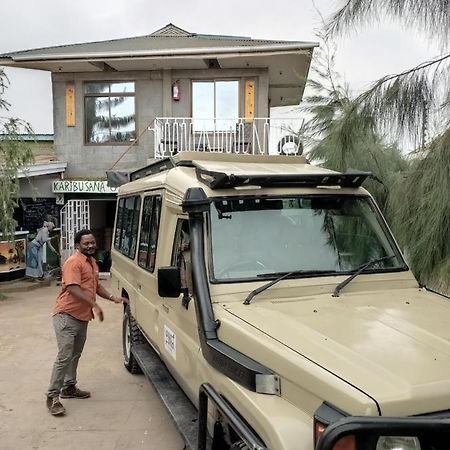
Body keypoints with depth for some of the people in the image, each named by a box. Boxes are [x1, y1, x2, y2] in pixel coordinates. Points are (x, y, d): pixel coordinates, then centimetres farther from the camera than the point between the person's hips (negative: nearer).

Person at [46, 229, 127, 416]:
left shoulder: (92, 262, 12)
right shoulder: (74, 262, -16)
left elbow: (96, 286, 22)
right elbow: (73, 289, -26)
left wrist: (113, 298, 9)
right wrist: (94, 305, -29)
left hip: (82, 317, 9)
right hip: (66, 316, -9)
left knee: (75, 355, 18)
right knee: (65, 357, -8)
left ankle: (69, 388, 32)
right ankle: (52, 396, 1)